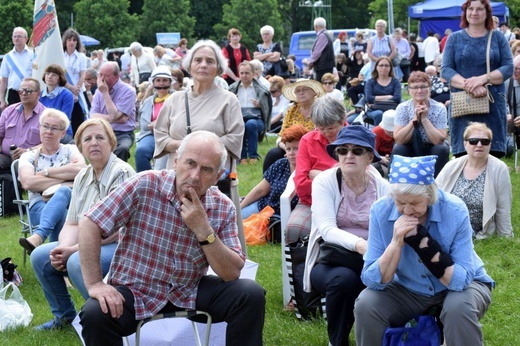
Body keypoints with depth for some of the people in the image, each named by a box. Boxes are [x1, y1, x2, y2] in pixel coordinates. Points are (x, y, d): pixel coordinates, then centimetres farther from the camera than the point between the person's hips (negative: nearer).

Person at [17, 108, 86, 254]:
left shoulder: (71, 150, 20)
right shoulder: (28, 157, 18)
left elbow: (81, 169, -6)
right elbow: (27, 182, -5)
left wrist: (45, 172, -2)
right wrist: (65, 180, -8)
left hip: (70, 200, 0)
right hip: (40, 205, 0)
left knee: (63, 192, -38)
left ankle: (38, 237, -59)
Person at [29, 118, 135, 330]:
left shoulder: (121, 173, -15)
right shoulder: (83, 177, 10)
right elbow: (72, 224, 9)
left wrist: (73, 250, -21)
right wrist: (64, 247, -14)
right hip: (88, 245, 9)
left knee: (77, 262, -32)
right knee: (39, 256, -3)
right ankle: (64, 316, 14)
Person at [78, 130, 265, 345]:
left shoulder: (223, 209, -6)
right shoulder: (145, 186, -17)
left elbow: (232, 273, -11)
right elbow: (90, 225, -16)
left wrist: (204, 231, -24)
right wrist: (94, 284, -22)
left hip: (190, 292, 3)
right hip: (134, 291, -3)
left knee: (250, 295, -16)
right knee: (94, 314, -32)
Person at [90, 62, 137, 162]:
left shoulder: (128, 91, -7)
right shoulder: (99, 91, 10)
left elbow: (114, 116, -18)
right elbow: (93, 116, -1)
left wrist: (105, 93, -13)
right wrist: (117, 119, -14)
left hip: (122, 134, -5)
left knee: (122, 148, -37)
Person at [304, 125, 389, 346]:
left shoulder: (382, 186, 3)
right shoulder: (325, 182, -5)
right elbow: (327, 229, -19)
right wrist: (358, 244, -38)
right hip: (330, 261, -2)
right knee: (343, 278, -37)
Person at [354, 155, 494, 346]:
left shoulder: (454, 211, -24)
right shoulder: (381, 211, -18)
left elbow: (461, 280, -27)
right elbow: (373, 281, -20)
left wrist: (422, 241, -35)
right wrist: (396, 243, -35)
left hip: (460, 286, -2)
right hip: (409, 290, 2)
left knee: (459, 308, -35)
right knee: (366, 304, -23)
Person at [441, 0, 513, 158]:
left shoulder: (498, 38, 10)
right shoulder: (454, 38, 10)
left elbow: (509, 67, 1)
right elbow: (445, 69, 0)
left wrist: (483, 79, -16)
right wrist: (469, 85, -16)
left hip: (493, 105, 0)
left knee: (493, 155, -5)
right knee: (464, 155, -5)